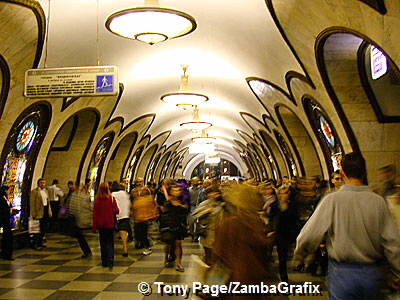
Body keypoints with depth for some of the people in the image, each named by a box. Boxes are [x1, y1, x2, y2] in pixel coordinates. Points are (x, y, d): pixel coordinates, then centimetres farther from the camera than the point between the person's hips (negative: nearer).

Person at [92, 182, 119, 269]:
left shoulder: (97, 200, -6)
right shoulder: (111, 199, -10)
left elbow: (95, 214, -3)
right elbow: (116, 211, -9)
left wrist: (94, 227, 3)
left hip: (100, 224, 1)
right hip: (110, 224, -1)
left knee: (103, 243, 13)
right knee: (110, 242, 5)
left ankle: (104, 262, 18)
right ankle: (110, 260, -14)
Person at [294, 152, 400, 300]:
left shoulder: (332, 199, -15)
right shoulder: (379, 201, -8)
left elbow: (310, 235, -14)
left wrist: (299, 254, 6)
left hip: (342, 272, -3)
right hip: (372, 273, 3)